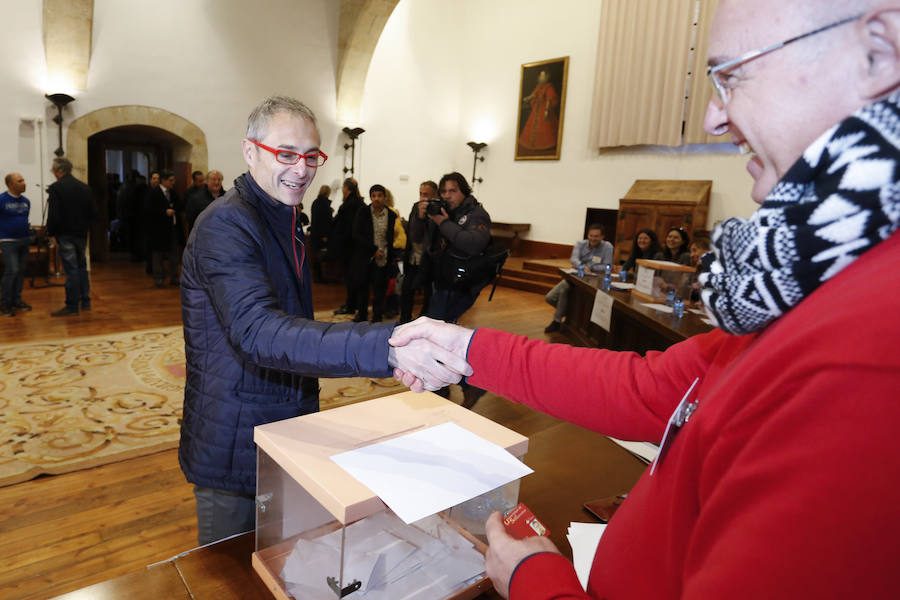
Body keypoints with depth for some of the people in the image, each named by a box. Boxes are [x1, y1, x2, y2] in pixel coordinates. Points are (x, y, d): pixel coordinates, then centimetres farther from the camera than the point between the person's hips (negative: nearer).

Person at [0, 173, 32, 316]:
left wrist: (27, 232, 13)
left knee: (21, 271, 9)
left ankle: (16, 301, 19)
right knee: (12, 271, -11)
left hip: (24, 240, 6)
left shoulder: (26, 201, 8)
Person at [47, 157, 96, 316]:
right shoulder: (84, 187, 5)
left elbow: (53, 215, -15)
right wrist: (84, 226, 16)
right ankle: (85, 302, 19)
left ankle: (72, 306, 3)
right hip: (82, 234, 6)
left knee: (71, 270, -3)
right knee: (82, 267, 15)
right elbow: (93, 212, 7)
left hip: (65, 235, -6)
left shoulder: (55, 188, -13)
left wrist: (51, 233, -2)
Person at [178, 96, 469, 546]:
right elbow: (259, 332, -38)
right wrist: (386, 346, -50)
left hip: (287, 433, 8)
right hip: (233, 450, -8)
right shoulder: (225, 225, -22)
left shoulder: (284, 220, 10)